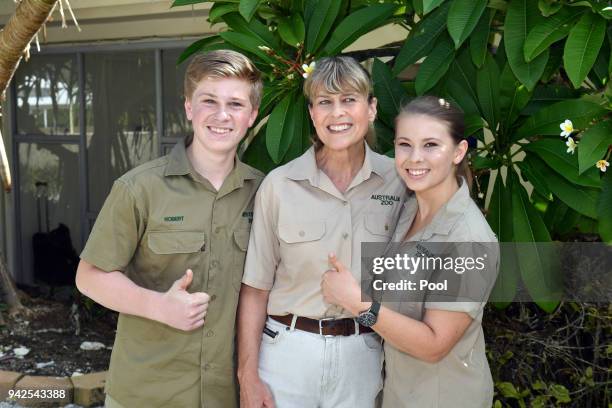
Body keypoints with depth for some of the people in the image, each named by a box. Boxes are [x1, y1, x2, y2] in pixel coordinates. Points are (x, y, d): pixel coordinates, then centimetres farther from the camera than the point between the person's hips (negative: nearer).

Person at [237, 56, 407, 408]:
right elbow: (256, 287, -5)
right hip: (288, 351, -1)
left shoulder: (398, 181, -4)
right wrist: (248, 376, -6)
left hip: (363, 353, 2)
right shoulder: (279, 185, -9)